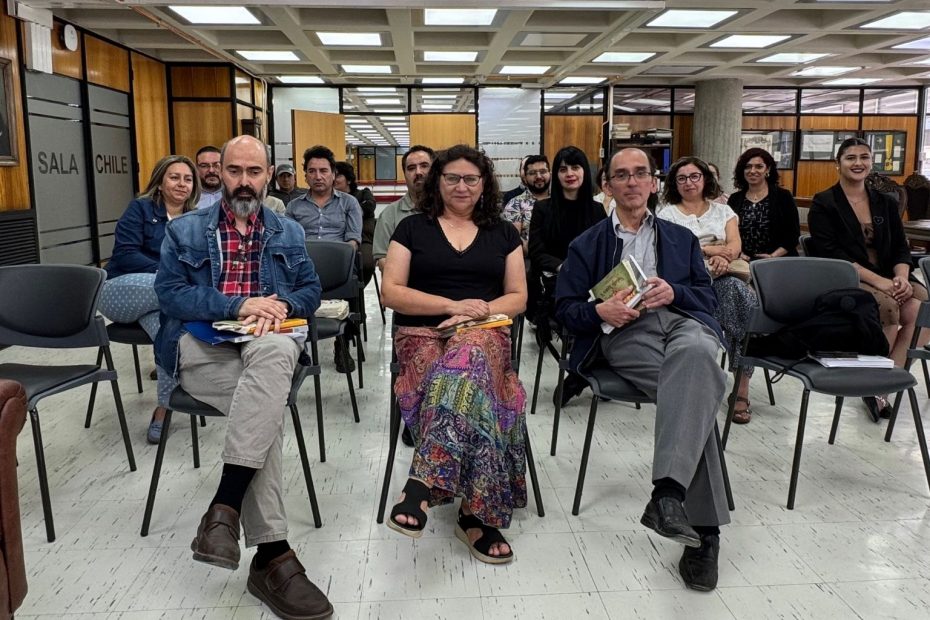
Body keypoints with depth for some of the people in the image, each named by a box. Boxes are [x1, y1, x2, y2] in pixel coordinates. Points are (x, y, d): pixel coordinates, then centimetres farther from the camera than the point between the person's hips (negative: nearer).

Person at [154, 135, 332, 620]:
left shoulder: (289, 233, 21)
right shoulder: (184, 231, 14)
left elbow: (311, 291, 14)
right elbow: (169, 294, 0)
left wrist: (281, 303, -10)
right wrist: (238, 306, -14)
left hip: (267, 342, 2)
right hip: (200, 345, -2)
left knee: (275, 351, -38)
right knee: (267, 406, -33)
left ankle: (225, 505, -39)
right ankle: (272, 554, -32)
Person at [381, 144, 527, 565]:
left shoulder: (503, 233, 17)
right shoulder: (413, 228, 11)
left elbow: (517, 297, 13)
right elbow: (390, 292, 2)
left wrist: (479, 311, -9)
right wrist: (453, 305, -11)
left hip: (484, 335, 1)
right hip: (422, 334, -1)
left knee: (468, 356, -39)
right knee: (474, 383, -36)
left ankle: (423, 484, -45)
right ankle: (476, 514, -36)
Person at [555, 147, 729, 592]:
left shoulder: (681, 238, 28)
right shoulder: (587, 245, 22)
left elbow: (708, 299, 19)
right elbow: (565, 308, 12)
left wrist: (674, 292, -4)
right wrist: (600, 311, -10)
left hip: (682, 319, 2)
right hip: (625, 332, -2)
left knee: (696, 354, -39)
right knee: (693, 392, -34)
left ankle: (669, 491, -45)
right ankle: (704, 526, -32)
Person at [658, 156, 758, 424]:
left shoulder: (723, 211, 22)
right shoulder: (667, 214, 14)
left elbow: (734, 249, 6)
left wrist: (709, 254, -15)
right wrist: (714, 250, -3)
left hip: (722, 279, 3)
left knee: (741, 293, -34)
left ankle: (742, 388, -31)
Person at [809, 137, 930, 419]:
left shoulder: (886, 203, 18)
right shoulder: (823, 204, 1)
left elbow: (901, 248, 13)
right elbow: (831, 254, -10)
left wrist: (901, 277, -10)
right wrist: (878, 281, -19)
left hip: (888, 279, 5)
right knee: (889, 306, -32)